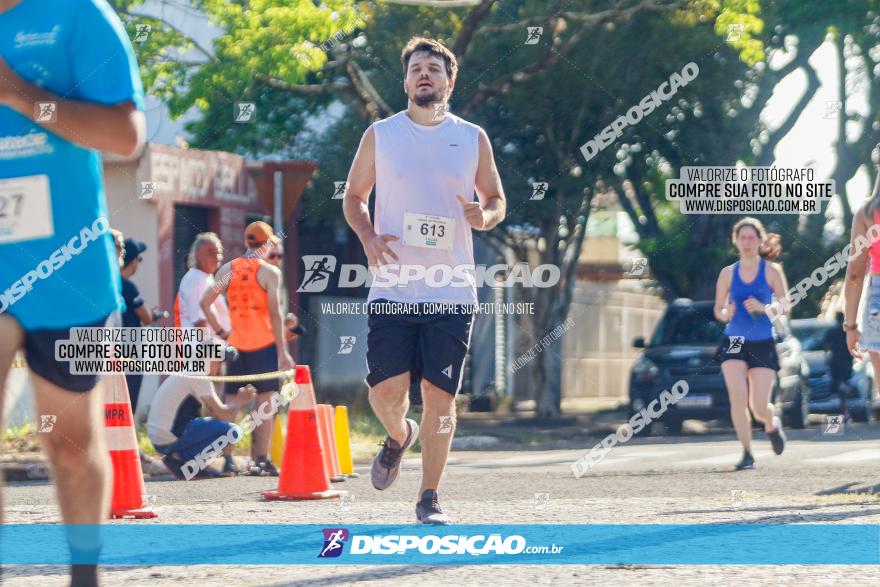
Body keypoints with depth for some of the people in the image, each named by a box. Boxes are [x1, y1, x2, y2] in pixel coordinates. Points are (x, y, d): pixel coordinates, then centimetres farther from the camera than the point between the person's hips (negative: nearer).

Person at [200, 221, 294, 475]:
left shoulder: (227, 269, 6)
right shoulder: (269, 272, -6)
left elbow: (205, 302, -1)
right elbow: (275, 314, -11)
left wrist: (221, 332, 4)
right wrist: (283, 352, -10)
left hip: (235, 345, 4)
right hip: (263, 344, -4)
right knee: (265, 402, 0)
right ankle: (261, 459, -5)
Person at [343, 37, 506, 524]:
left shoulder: (473, 139, 8)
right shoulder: (380, 136, 6)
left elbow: (497, 200, 16)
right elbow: (354, 197, 14)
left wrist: (484, 217, -8)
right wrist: (368, 236, -6)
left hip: (452, 294, 0)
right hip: (392, 289, 0)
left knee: (440, 396, -3)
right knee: (386, 391, -5)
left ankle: (429, 499, 7)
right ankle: (399, 436, 30)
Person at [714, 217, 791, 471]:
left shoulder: (771, 271, 0)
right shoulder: (728, 274, 6)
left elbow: (785, 305, -2)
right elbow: (718, 310, 12)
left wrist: (763, 308, -20)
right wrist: (726, 314, -11)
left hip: (763, 344, -1)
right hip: (734, 342, 1)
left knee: (759, 407, -4)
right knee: (738, 397, -18)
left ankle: (772, 425, 33)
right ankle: (747, 454, -8)